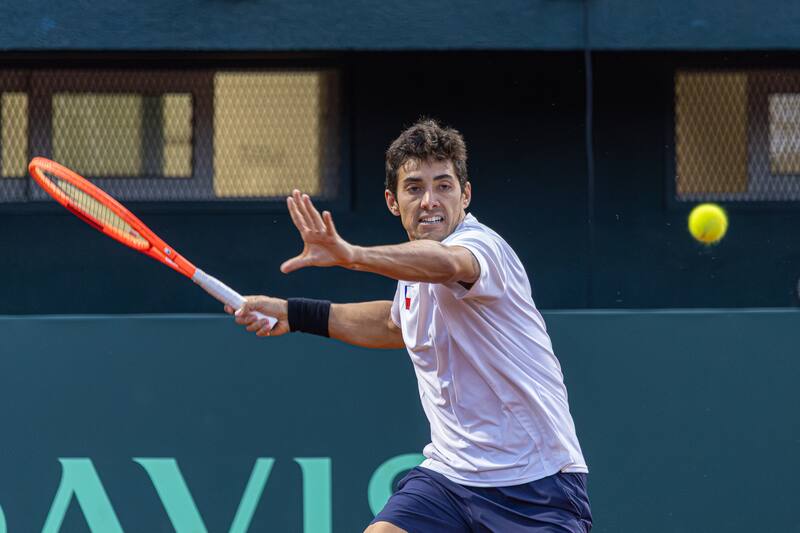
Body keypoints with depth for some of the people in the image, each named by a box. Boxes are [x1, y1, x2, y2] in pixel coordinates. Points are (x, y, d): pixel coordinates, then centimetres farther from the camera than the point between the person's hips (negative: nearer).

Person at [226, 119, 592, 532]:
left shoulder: (481, 245, -17)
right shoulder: (414, 258, 9)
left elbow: (445, 264, -44)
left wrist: (352, 255, -59)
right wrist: (295, 314, 27)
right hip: (449, 473, 7)